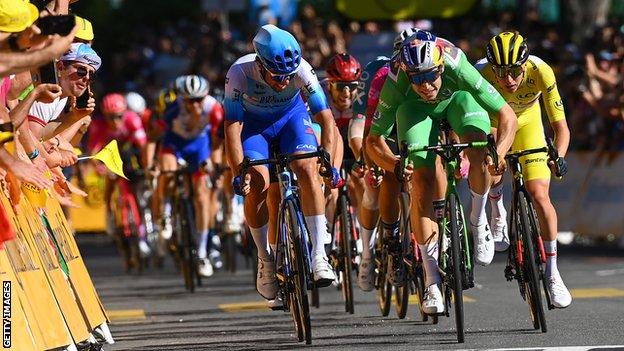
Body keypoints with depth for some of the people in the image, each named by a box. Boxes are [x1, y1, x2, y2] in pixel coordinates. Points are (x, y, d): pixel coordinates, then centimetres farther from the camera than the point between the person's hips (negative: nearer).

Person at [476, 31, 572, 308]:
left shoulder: (540, 72, -35)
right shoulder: (481, 74, -37)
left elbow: (560, 126, -32)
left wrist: (559, 156, -50)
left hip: (526, 121, -1)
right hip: (490, 120, 1)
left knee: (540, 196, -13)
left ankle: (552, 273, -1)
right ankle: (498, 215, 11)